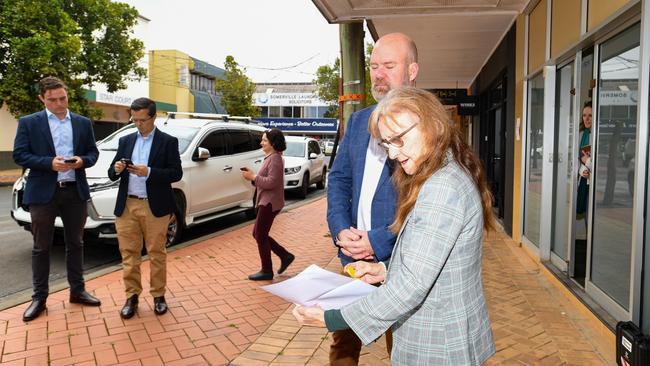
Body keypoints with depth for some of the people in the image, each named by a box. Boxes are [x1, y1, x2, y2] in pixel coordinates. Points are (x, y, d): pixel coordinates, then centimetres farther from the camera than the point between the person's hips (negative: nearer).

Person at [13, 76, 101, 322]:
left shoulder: (83, 123, 8)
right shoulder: (28, 123, 1)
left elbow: (93, 152, 10)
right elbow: (19, 155, -5)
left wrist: (82, 161, -12)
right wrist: (49, 163, -19)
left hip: (75, 191, 3)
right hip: (43, 192, -2)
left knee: (75, 244, 12)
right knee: (41, 247, 7)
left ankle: (77, 290, 24)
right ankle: (39, 297, 18)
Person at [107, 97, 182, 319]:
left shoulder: (168, 141, 0)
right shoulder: (125, 141, 13)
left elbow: (176, 173, -8)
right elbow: (112, 174, 11)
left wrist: (149, 172, -20)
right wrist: (116, 169, -12)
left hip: (155, 207, -3)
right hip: (127, 206, 4)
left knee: (157, 253, 5)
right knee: (129, 253, 6)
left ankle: (158, 295, 17)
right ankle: (132, 296, 18)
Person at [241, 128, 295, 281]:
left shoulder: (275, 159, -16)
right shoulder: (270, 158, 17)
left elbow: (271, 182, -24)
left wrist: (253, 177, -18)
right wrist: (252, 174, 7)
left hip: (270, 203, -11)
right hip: (266, 202, 11)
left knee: (260, 235, -3)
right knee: (258, 234, 14)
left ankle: (266, 271, 8)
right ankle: (285, 256, 19)